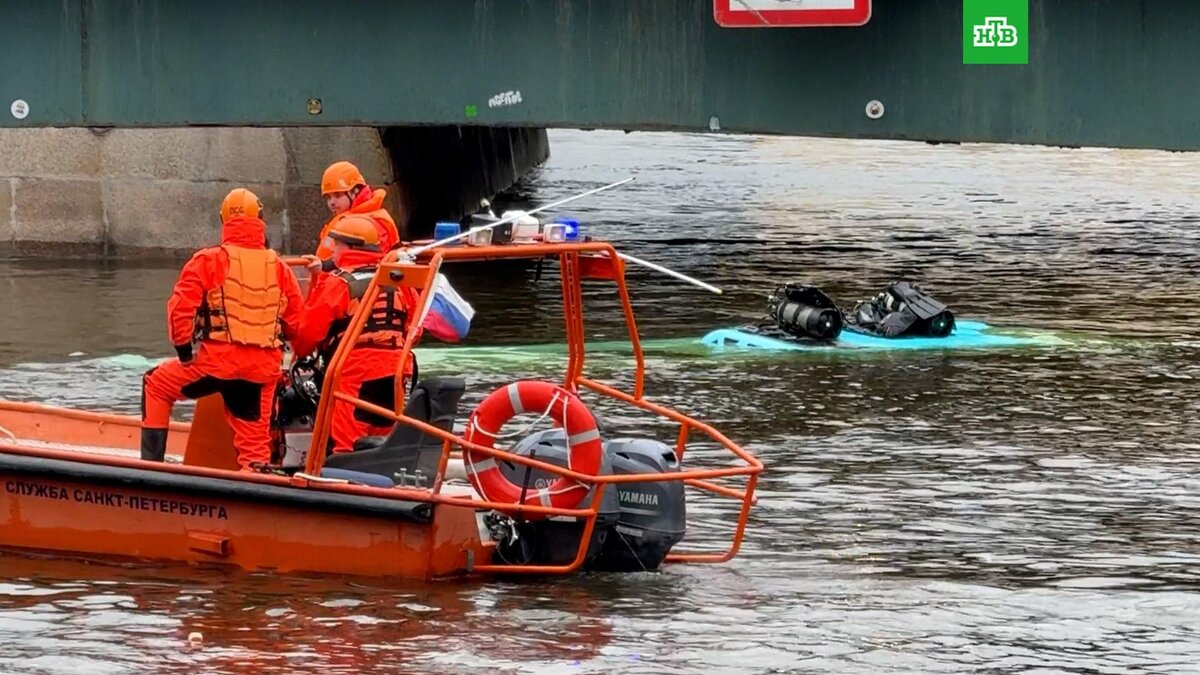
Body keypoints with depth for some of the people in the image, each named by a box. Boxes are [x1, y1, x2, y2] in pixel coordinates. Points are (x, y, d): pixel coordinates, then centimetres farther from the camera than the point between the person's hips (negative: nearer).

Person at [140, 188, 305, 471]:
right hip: (264, 369, 3)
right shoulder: (279, 268, 8)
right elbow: (297, 322, 11)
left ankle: (151, 464, 15)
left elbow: (180, 308, -7)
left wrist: (184, 350, 5)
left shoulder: (209, 260, -2)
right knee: (254, 439, 10)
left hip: (217, 360, -3)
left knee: (156, 385, 18)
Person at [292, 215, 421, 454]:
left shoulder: (337, 283, -9)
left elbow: (310, 328, -7)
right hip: (393, 371, 6)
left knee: (345, 443, -8)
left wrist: (301, 352, 13)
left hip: (353, 373, -6)